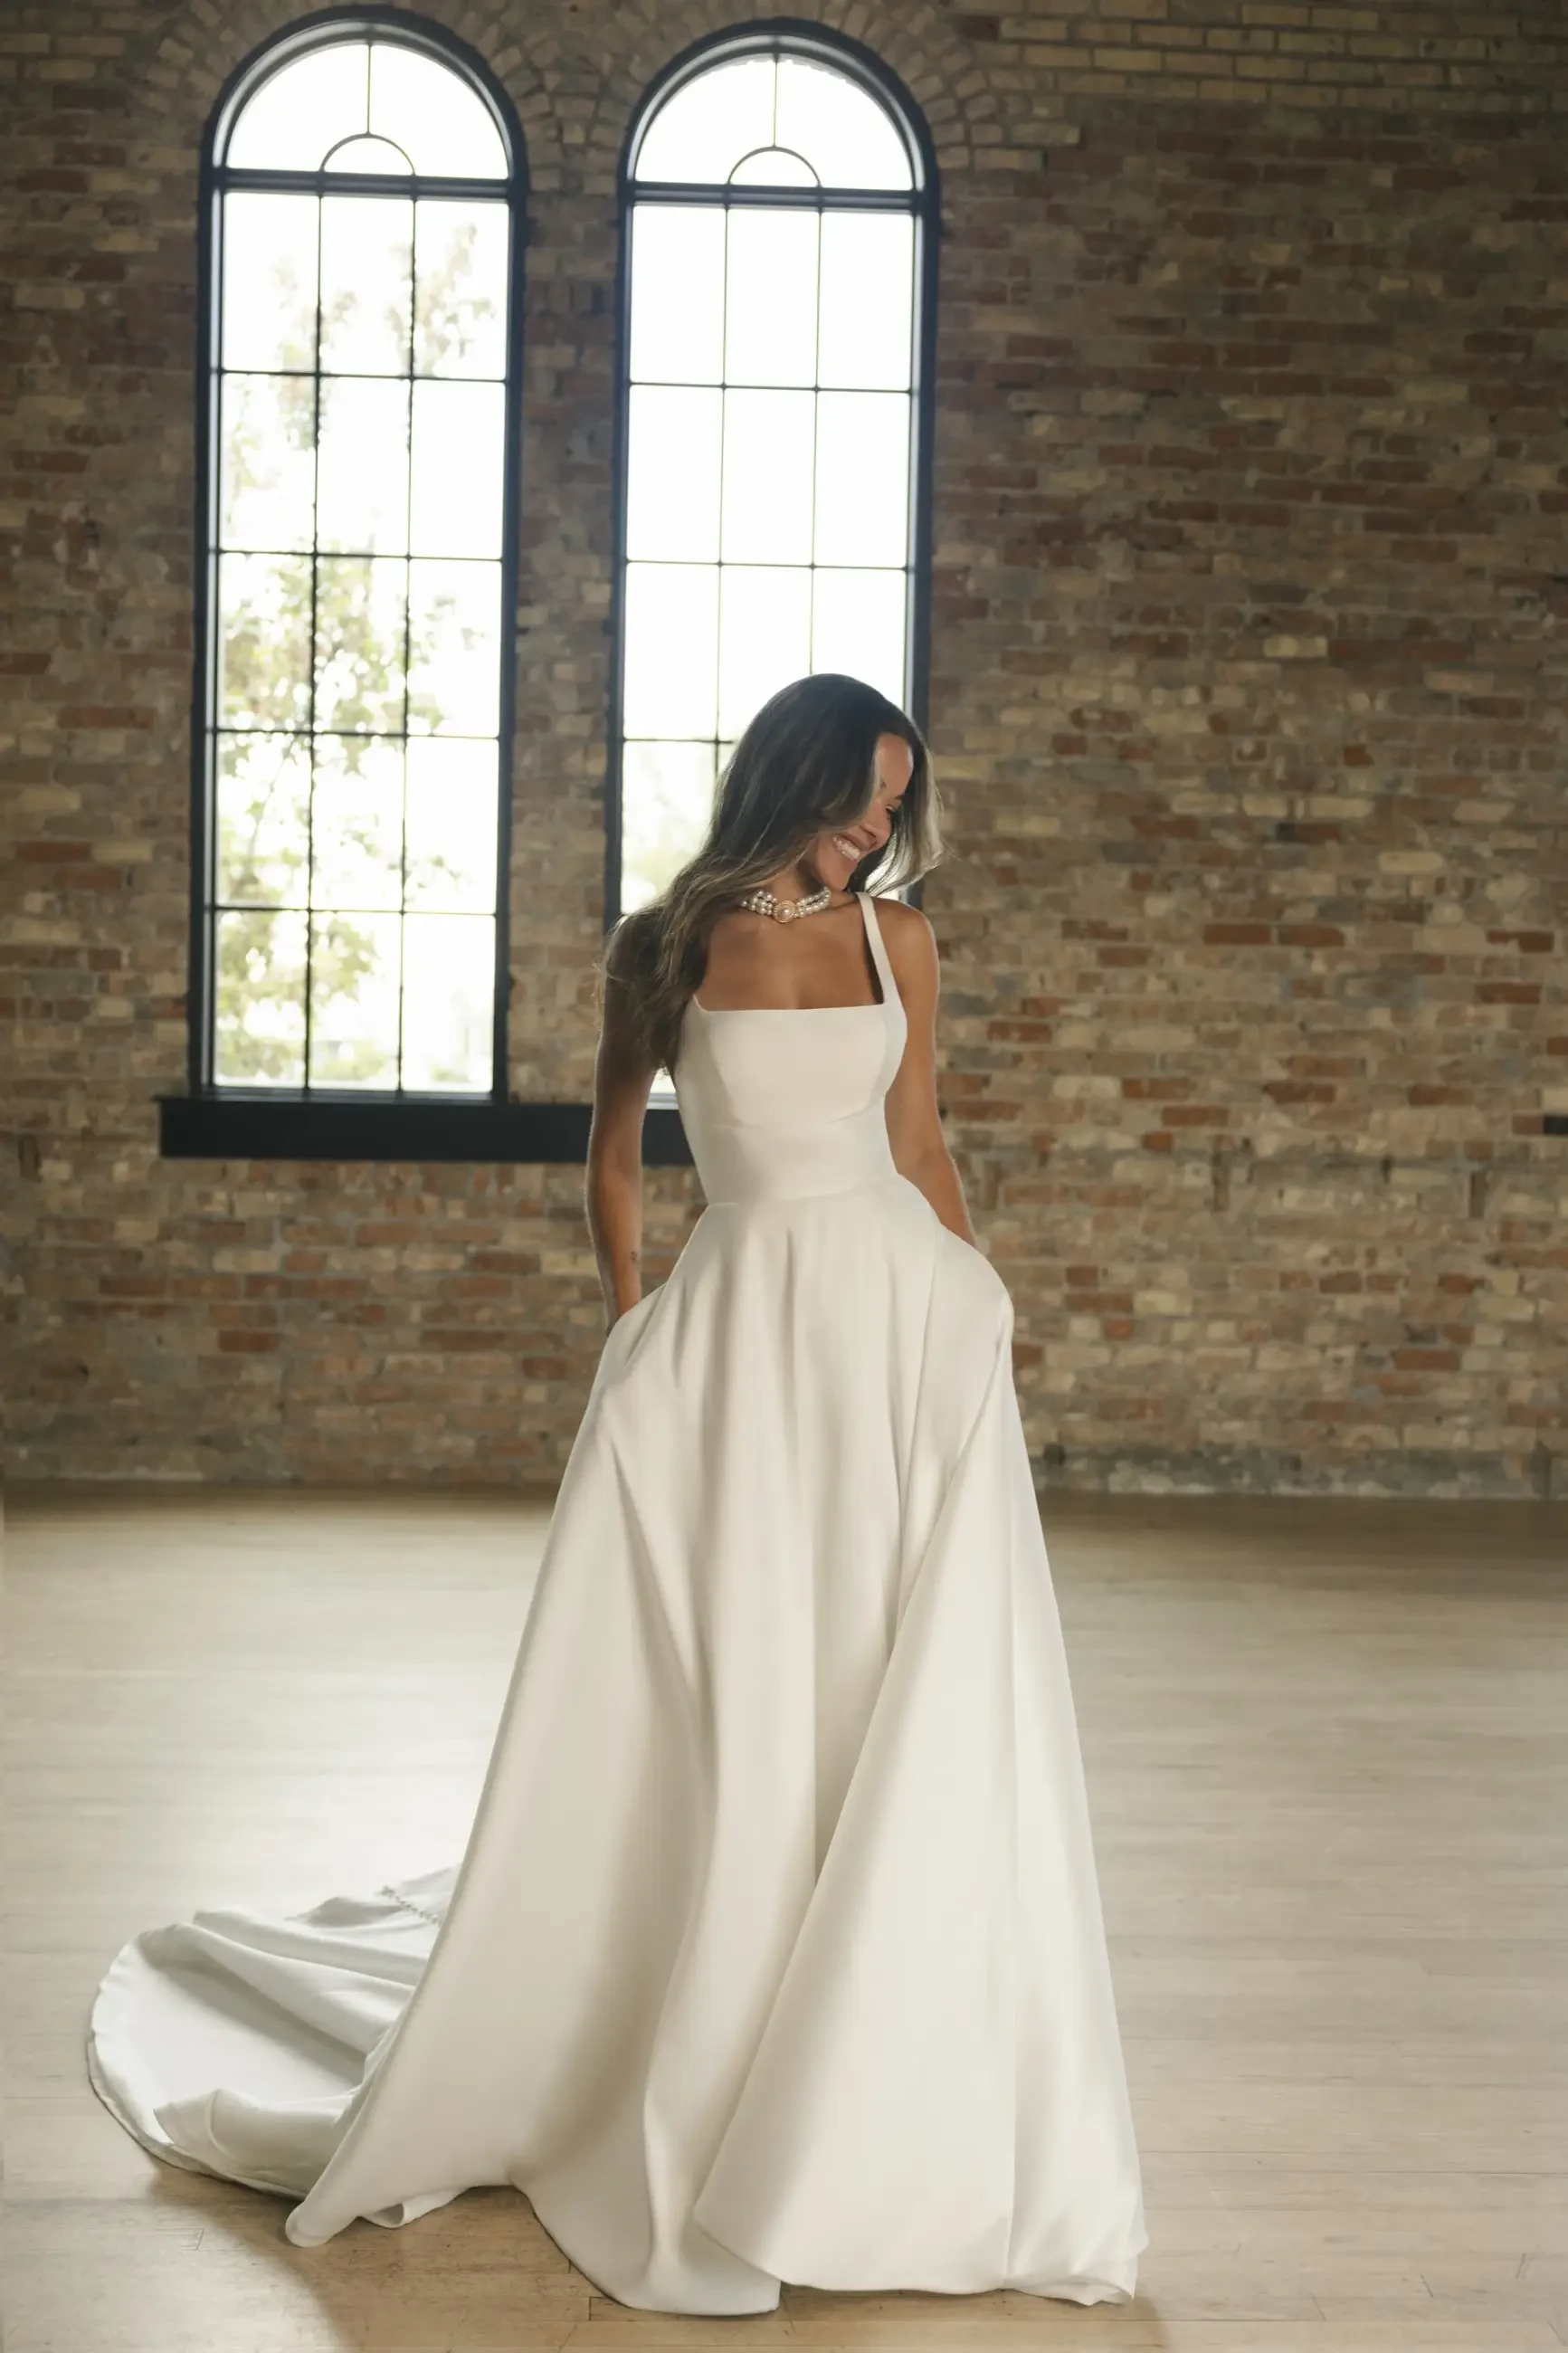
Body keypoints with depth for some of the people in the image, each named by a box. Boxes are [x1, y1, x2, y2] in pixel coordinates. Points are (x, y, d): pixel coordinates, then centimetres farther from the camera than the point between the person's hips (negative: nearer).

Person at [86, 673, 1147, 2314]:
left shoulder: (897, 938, 7)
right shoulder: (665, 943, 1)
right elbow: (613, 1147, 10)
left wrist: (981, 1308, 12)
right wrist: (632, 1319, 3)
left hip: (906, 1315, 3)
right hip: (743, 1326, -2)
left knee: (915, 1704, 4)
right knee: (727, 1700, 1)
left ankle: (902, 2100, 20)